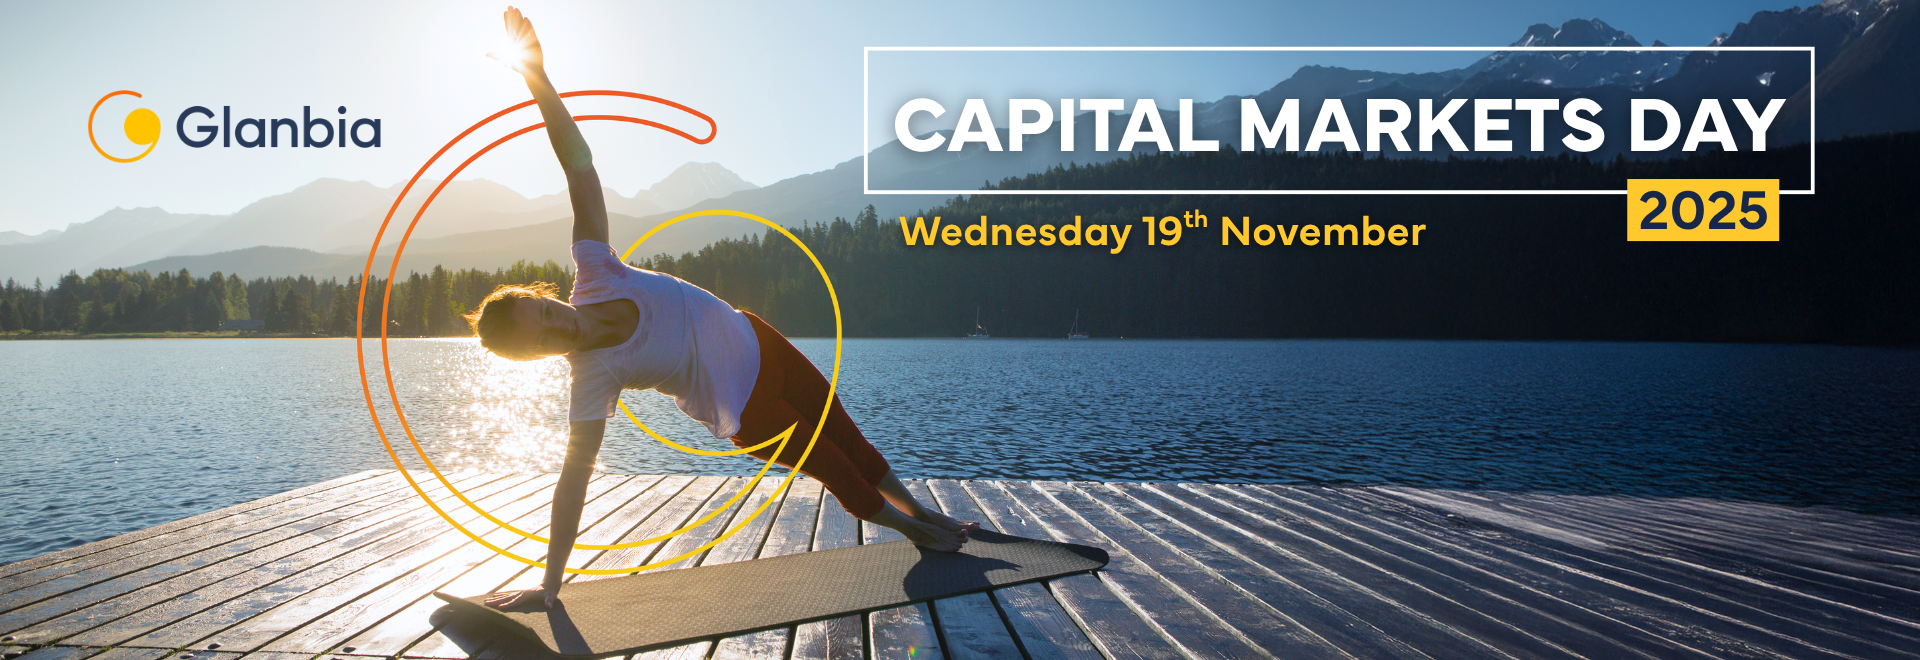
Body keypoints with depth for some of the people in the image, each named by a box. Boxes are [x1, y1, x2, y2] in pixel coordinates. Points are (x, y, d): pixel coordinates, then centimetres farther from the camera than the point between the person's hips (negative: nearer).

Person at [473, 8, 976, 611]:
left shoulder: (593, 273, -22)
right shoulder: (593, 378, -29)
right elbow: (573, 481, -28)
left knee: (846, 435, 20)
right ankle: (910, 527, 41)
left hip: (754, 341, 5)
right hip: (745, 409, -5)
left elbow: (580, 165, -26)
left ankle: (922, 513, 46)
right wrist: (549, 585, -30)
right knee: (836, 468, 10)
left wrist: (540, 78, -34)